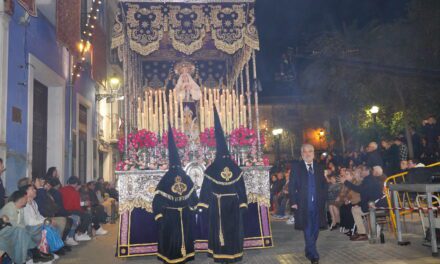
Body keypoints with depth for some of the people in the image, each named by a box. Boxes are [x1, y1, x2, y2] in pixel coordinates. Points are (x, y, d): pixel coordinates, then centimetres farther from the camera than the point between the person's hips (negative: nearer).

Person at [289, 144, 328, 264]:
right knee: (308, 230, -5)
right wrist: (293, 202, -9)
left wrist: (323, 199, 2)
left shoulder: (319, 168, 11)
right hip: (303, 205, -4)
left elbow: (324, 185, 14)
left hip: (318, 204, 4)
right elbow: (292, 186, -2)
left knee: (315, 229, 10)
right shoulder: (296, 167, 0)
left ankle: (309, 251, 29)